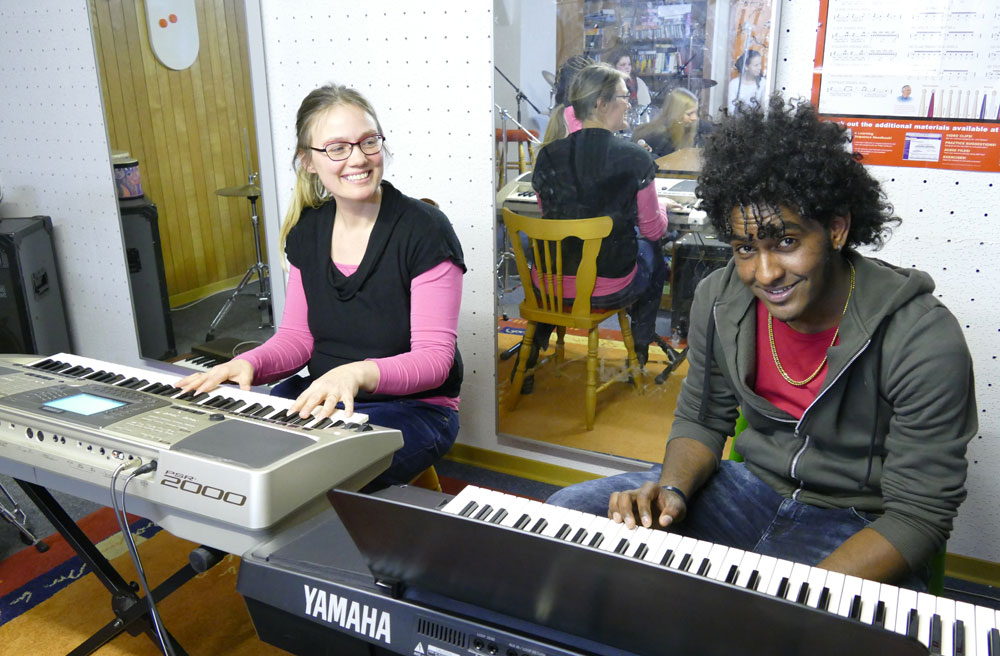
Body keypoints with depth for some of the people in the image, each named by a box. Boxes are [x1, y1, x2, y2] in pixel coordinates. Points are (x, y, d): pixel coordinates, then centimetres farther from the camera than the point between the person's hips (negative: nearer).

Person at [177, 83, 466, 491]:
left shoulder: (425, 230, -15)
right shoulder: (307, 231, 5)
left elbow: (434, 358, -18)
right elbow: (297, 336, 8)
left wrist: (358, 373, -36)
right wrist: (250, 364, -14)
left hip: (412, 407, -5)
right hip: (320, 398, 6)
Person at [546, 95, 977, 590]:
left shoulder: (923, 340, -22)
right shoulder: (719, 299, -7)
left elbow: (918, 514, -18)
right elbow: (701, 421, 6)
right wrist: (672, 490, -16)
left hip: (858, 525, -4)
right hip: (753, 487, 5)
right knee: (568, 511, -9)